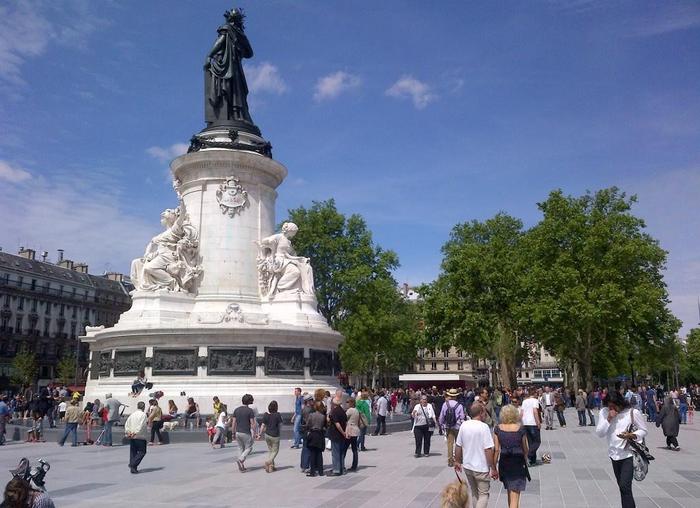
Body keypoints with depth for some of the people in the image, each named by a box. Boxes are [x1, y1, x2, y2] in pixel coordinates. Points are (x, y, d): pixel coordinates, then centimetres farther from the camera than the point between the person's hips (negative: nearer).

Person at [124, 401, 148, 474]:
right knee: (142, 452, 1)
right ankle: (133, 465, -13)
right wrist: (135, 433, -17)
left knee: (133, 452, 14)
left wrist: (127, 432, 0)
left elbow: (126, 424, 6)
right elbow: (141, 425, -18)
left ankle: (133, 468, 13)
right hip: (140, 436, -6)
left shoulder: (132, 414, 11)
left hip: (131, 437, 6)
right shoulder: (143, 414, -7)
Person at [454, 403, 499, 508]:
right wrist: (493, 468, -12)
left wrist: (457, 461, 18)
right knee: (483, 494, 6)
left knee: (474, 493, 22)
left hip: (467, 466, 5)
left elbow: (458, 446, 5)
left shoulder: (464, 425, -2)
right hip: (481, 468, -5)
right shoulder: (484, 427, -18)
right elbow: (488, 450, -19)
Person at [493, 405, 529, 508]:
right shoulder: (520, 429, -9)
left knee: (510, 491, 24)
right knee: (515, 495, -1)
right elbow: (525, 449, 1)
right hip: (518, 462, -3)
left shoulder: (498, 429, -6)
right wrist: (524, 459, 22)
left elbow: (496, 449, -6)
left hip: (504, 462, 3)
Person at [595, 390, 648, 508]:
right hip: (614, 454, 5)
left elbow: (643, 431, -1)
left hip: (629, 454, -5)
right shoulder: (604, 412, -1)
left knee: (625, 487, -14)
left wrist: (631, 435, -20)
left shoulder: (633, 413, -10)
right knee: (622, 487, 17)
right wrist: (608, 419, -16)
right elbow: (599, 433, -4)